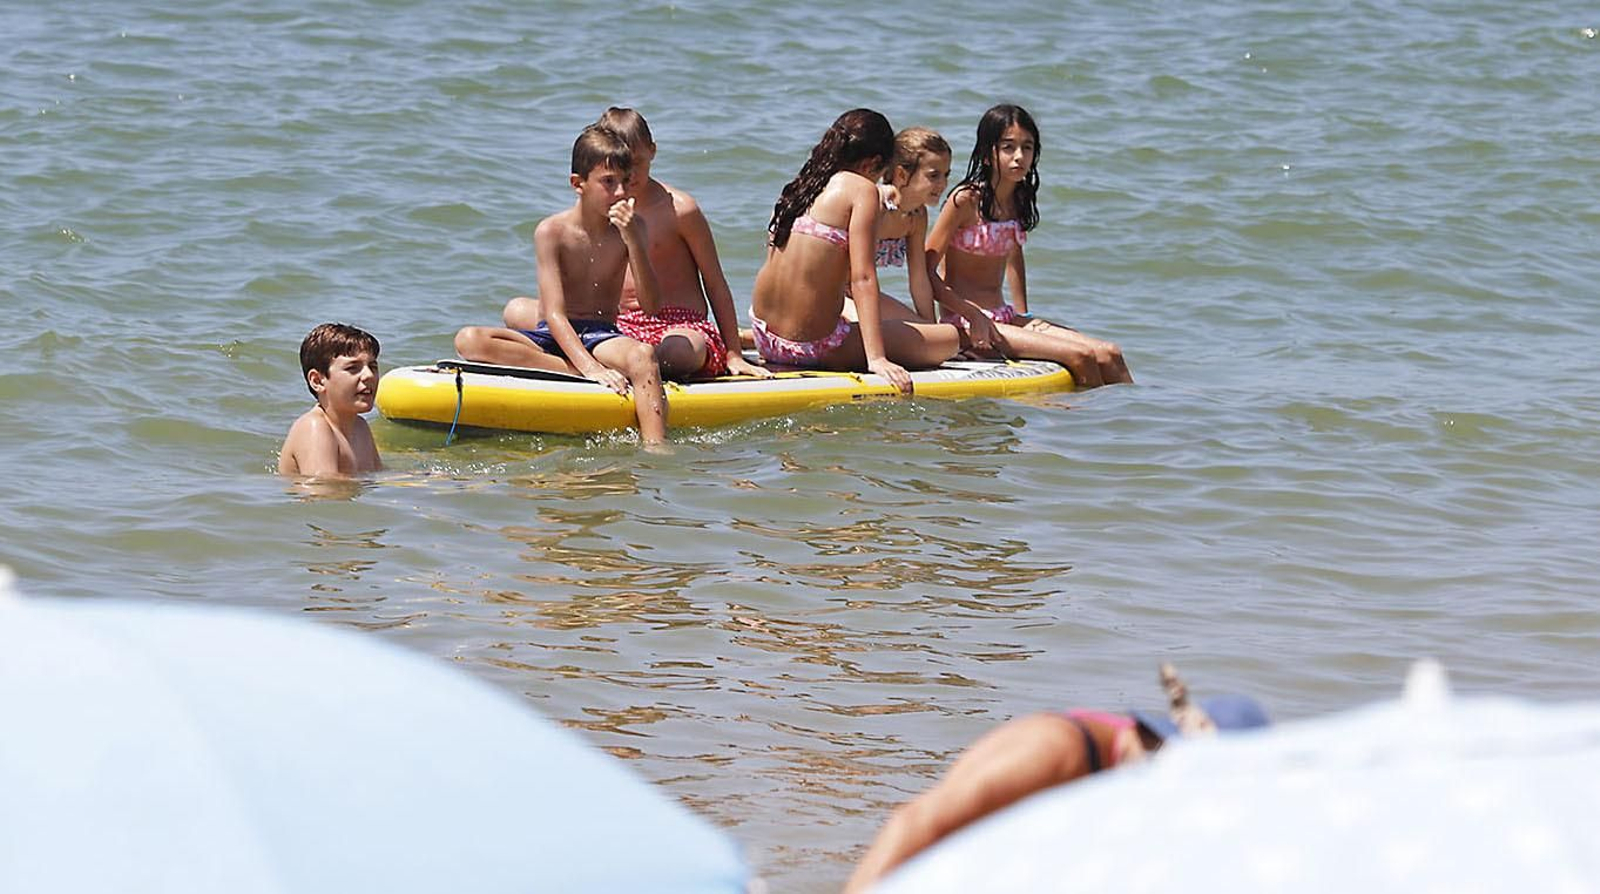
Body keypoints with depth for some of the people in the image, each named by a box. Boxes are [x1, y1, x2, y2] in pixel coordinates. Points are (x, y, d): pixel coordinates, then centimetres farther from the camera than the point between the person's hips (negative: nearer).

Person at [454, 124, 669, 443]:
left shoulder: (631, 228, 1)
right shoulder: (552, 232, -7)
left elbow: (651, 307, -8)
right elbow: (555, 313, -17)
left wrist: (632, 241, -20)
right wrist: (589, 367, -33)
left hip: (603, 338, 0)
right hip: (554, 338, 0)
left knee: (642, 355, -37)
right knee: (469, 340, -29)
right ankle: (586, 378, -36)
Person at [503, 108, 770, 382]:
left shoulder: (679, 209, -3)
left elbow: (715, 284, 2)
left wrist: (733, 356, 0)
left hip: (681, 327, -5)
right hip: (619, 326, 5)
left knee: (677, 351, -45)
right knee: (517, 312, -13)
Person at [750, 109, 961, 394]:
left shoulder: (800, 187, 11)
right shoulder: (862, 189, -8)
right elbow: (862, 278, -17)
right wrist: (876, 358, -22)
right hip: (814, 347, -8)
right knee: (950, 340, -2)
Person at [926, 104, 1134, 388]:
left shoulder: (1019, 199, 9)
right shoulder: (966, 200, -13)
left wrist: (1022, 314, 16)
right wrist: (971, 317, -18)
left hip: (1003, 319, 8)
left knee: (1109, 355, -6)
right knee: (1080, 357, -20)